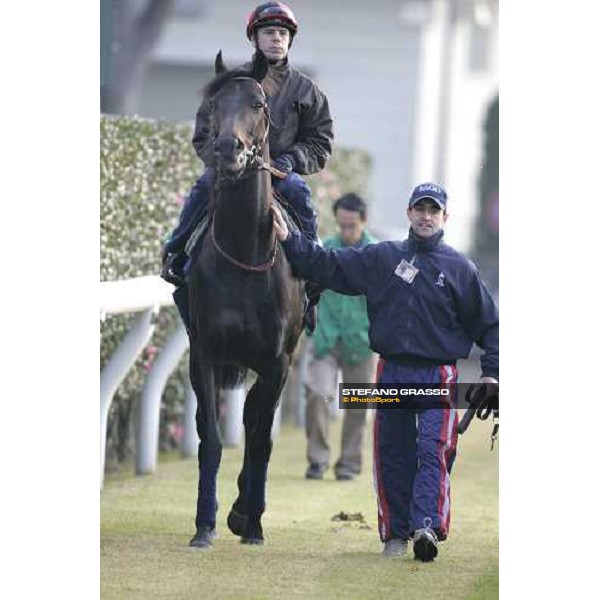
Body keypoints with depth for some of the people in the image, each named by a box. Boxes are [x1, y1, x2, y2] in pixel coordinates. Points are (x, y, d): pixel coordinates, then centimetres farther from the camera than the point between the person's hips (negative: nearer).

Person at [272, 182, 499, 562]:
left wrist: (492, 373, -2)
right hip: (391, 373, 3)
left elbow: (489, 323, 7)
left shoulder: (459, 269, 5)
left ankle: (427, 527, -26)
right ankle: (396, 533, 14)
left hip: (438, 376, -3)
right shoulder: (382, 258, 9)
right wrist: (289, 241, -3)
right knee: (392, 455, 6)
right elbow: (330, 266, 7)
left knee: (434, 452, -16)